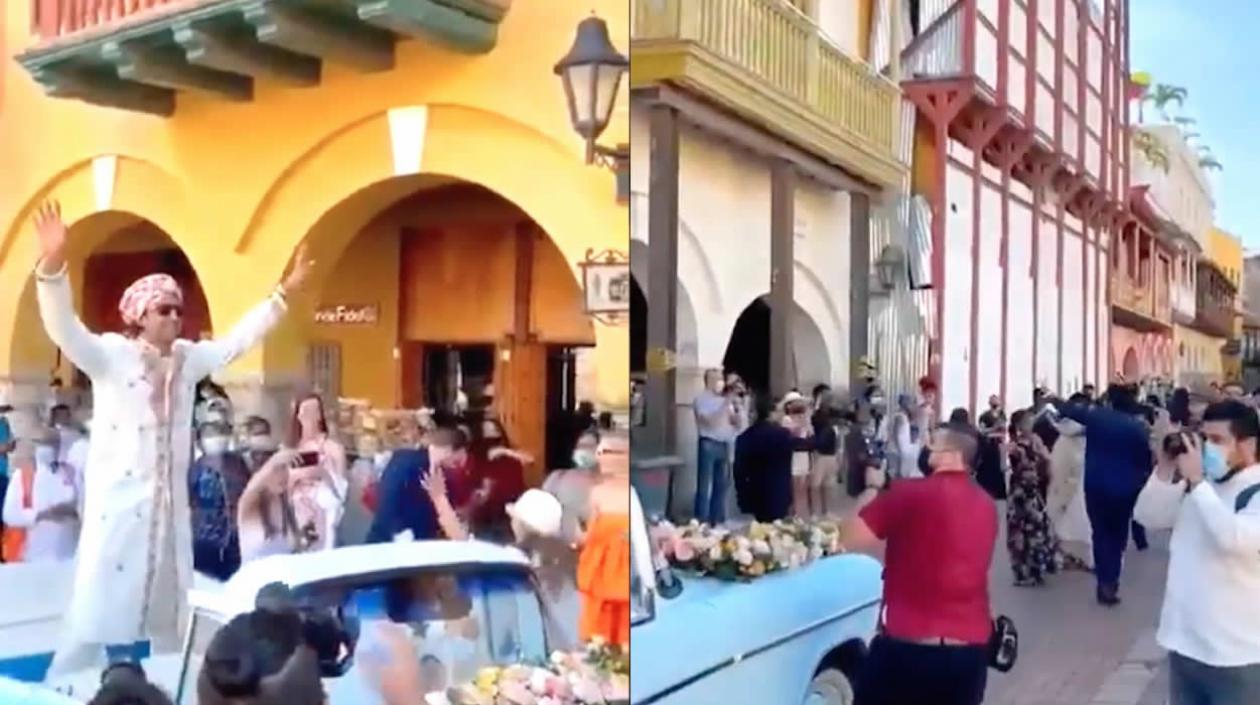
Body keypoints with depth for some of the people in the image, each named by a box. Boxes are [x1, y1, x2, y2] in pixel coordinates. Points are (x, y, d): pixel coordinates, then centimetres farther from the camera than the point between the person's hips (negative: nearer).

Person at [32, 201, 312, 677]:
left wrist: (284, 292, 15)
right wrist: (52, 265, -39)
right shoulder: (111, 354, -7)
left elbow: (238, 340, 18)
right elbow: (64, 328, -23)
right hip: (119, 504, -6)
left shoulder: (187, 358, 9)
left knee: (170, 617, 15)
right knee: (97, 611, -5)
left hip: (169, 505, 6)